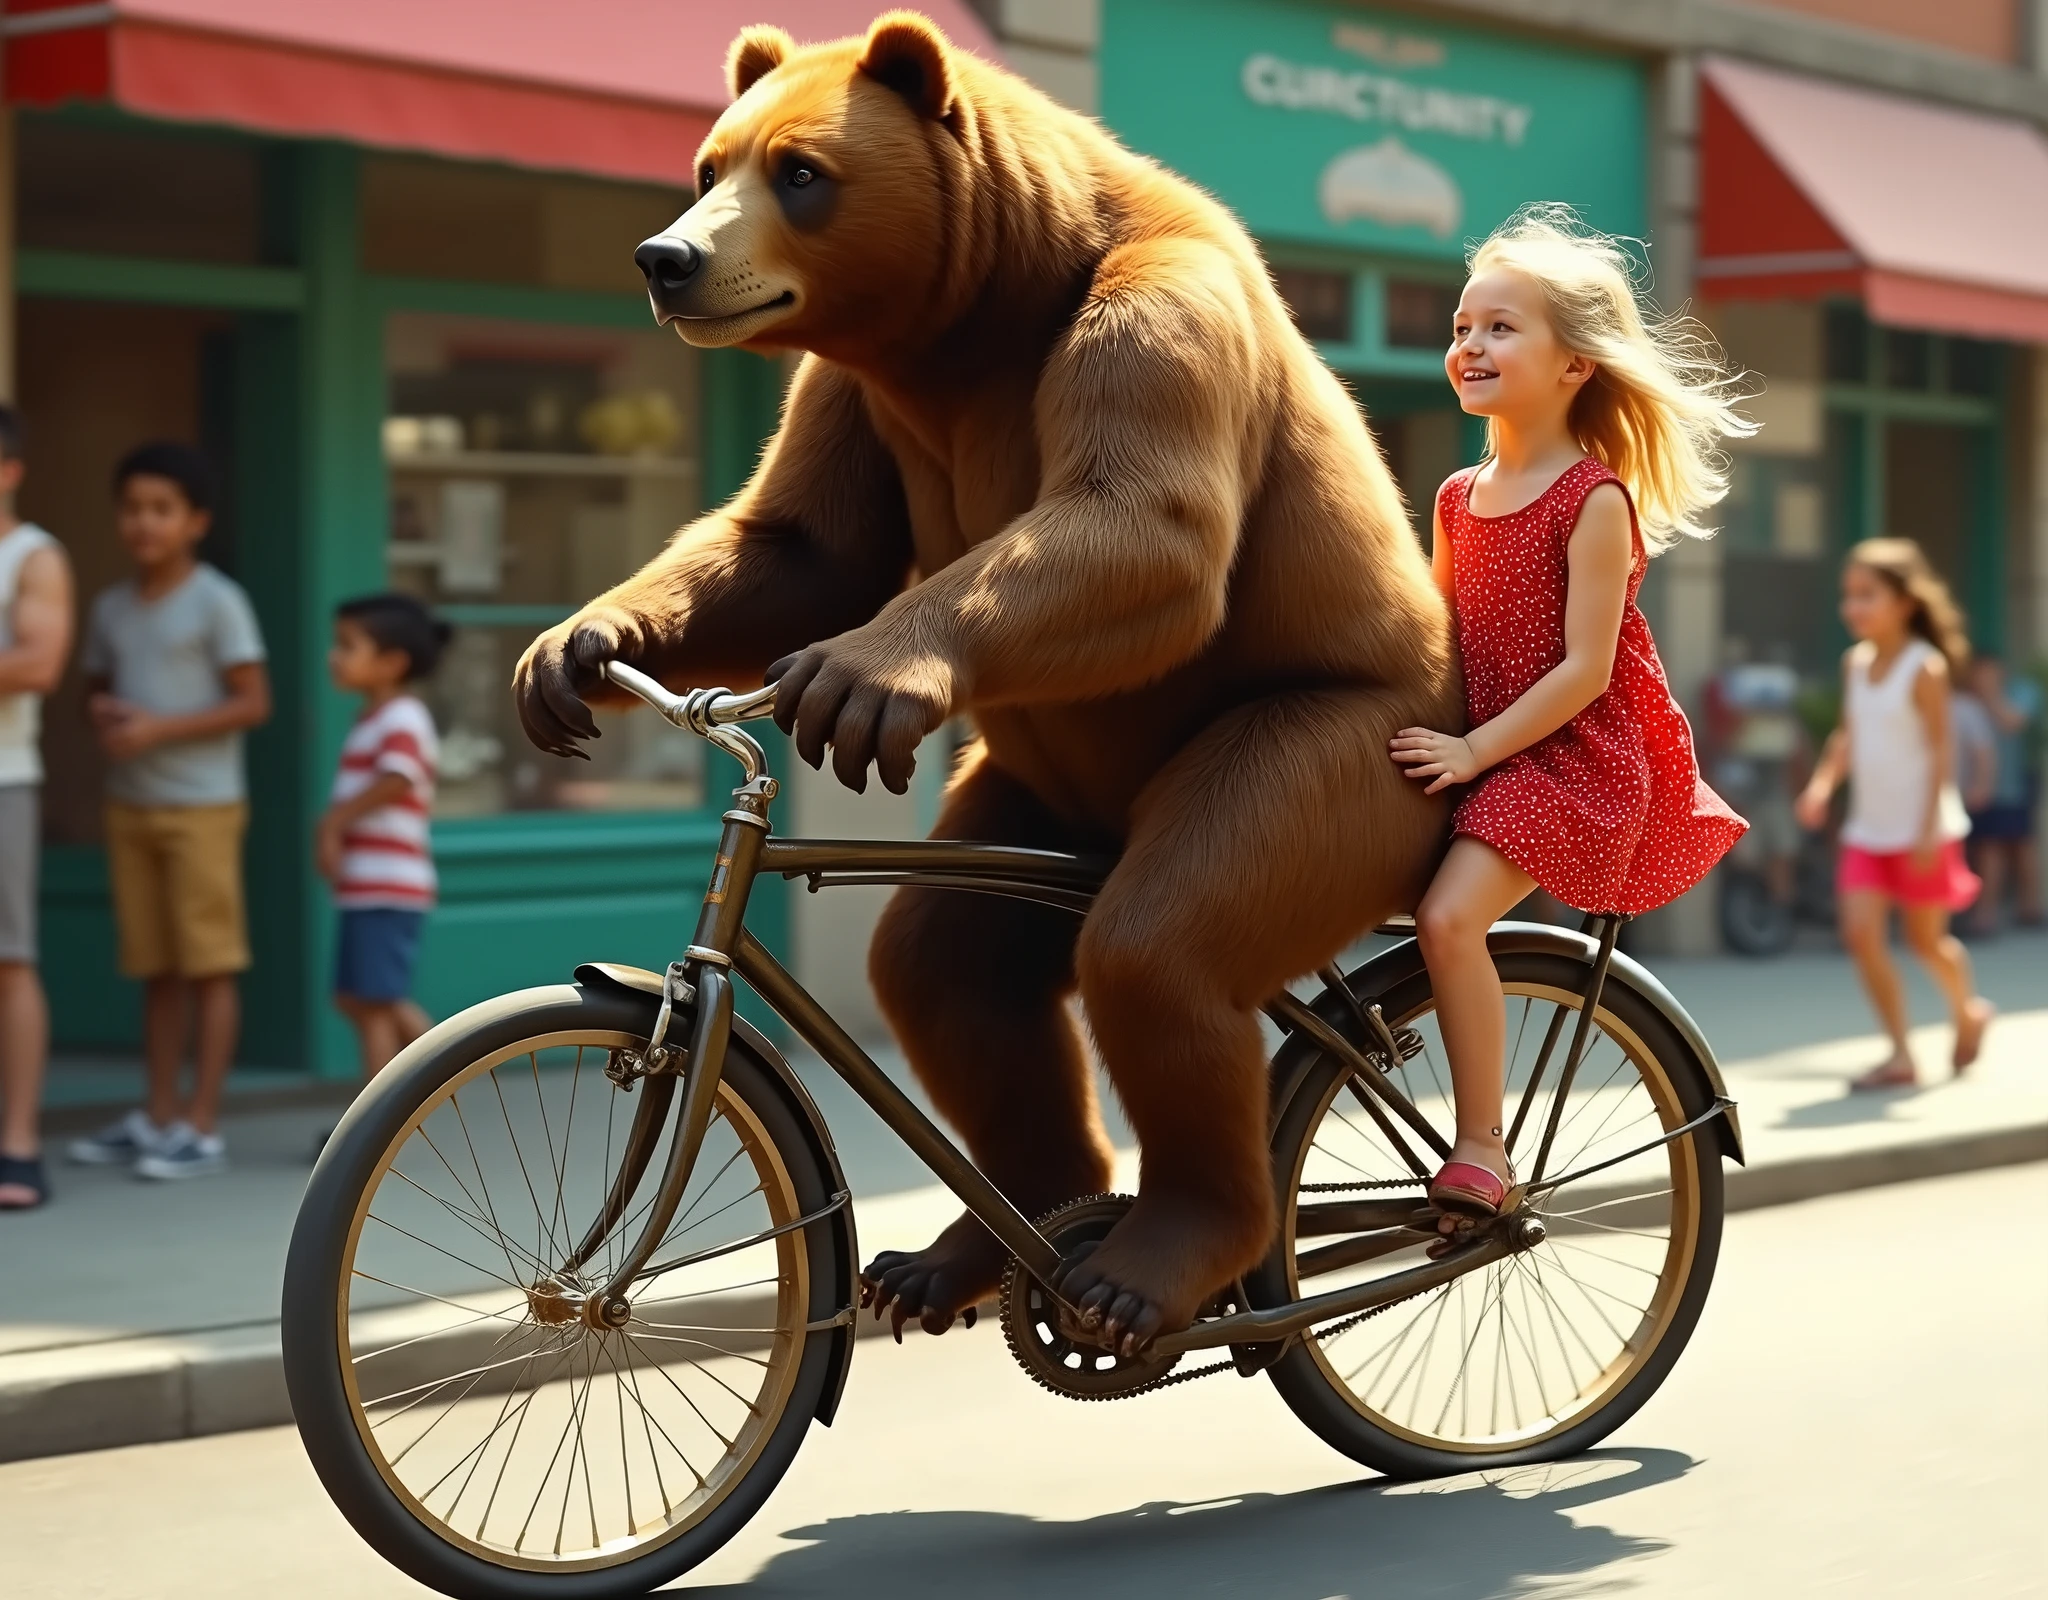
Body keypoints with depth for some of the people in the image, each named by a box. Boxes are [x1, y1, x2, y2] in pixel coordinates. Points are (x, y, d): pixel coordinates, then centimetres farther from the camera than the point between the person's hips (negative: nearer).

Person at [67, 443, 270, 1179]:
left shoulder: (217, 601, -8)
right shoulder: (110, 607, 10)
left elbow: (253, 703, -11)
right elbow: (95, 688, 21)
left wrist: (162, 728, -18)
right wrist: (102, 712, -3)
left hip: (200, 803, -6)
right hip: (130, 803, 6)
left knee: (209, 964, -4)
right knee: (156, 967, 10)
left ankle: (203, 1126, -2)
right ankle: (158, 1117, 17)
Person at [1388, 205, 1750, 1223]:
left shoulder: (1595, 498, -12)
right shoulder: (1458, 499, 10)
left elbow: (1585, 666, -17)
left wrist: (1473, 752, -21)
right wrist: (1422, 734, 2)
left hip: (1574, 755, -8)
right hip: (1477, 749, 8)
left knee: (1449, 913, -25)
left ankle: (1480, 1149, -16)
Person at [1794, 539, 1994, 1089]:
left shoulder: (1925, 668, -13)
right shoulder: (1856, 663, 5)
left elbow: (1941, 749, -14)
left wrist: (1931, 828, -18)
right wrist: (1823, 781, -4)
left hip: (1921, 831, -5)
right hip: (1868, 829, 5)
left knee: (1925, 939, 7)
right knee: (1861, 932, -7)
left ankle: (1967, 1010, 38)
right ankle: (1901, 1054, 0)